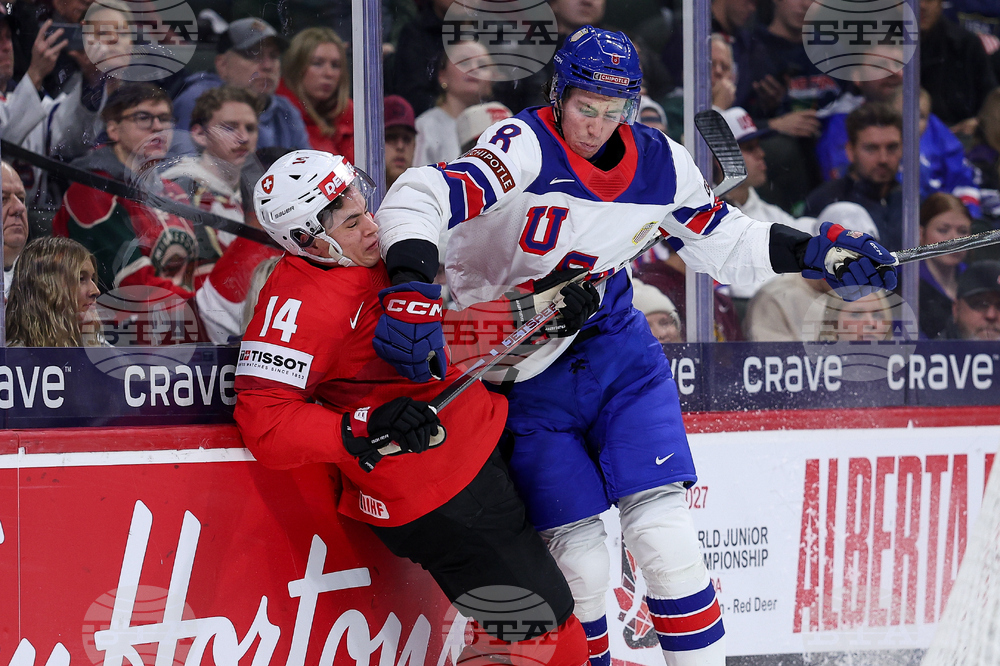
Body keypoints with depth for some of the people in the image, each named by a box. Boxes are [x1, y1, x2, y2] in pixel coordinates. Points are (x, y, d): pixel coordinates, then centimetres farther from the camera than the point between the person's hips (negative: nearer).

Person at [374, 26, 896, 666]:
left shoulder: (661, 163, -2)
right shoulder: (527, 147, -19)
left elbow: (722, 240, 13)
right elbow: (418, 199, -31)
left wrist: (816, 250, 2)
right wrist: (412, 291, -46)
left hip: (618, 352, 3)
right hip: (526, 376, -3)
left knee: (664, 536, -11)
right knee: (579, 562, -5)